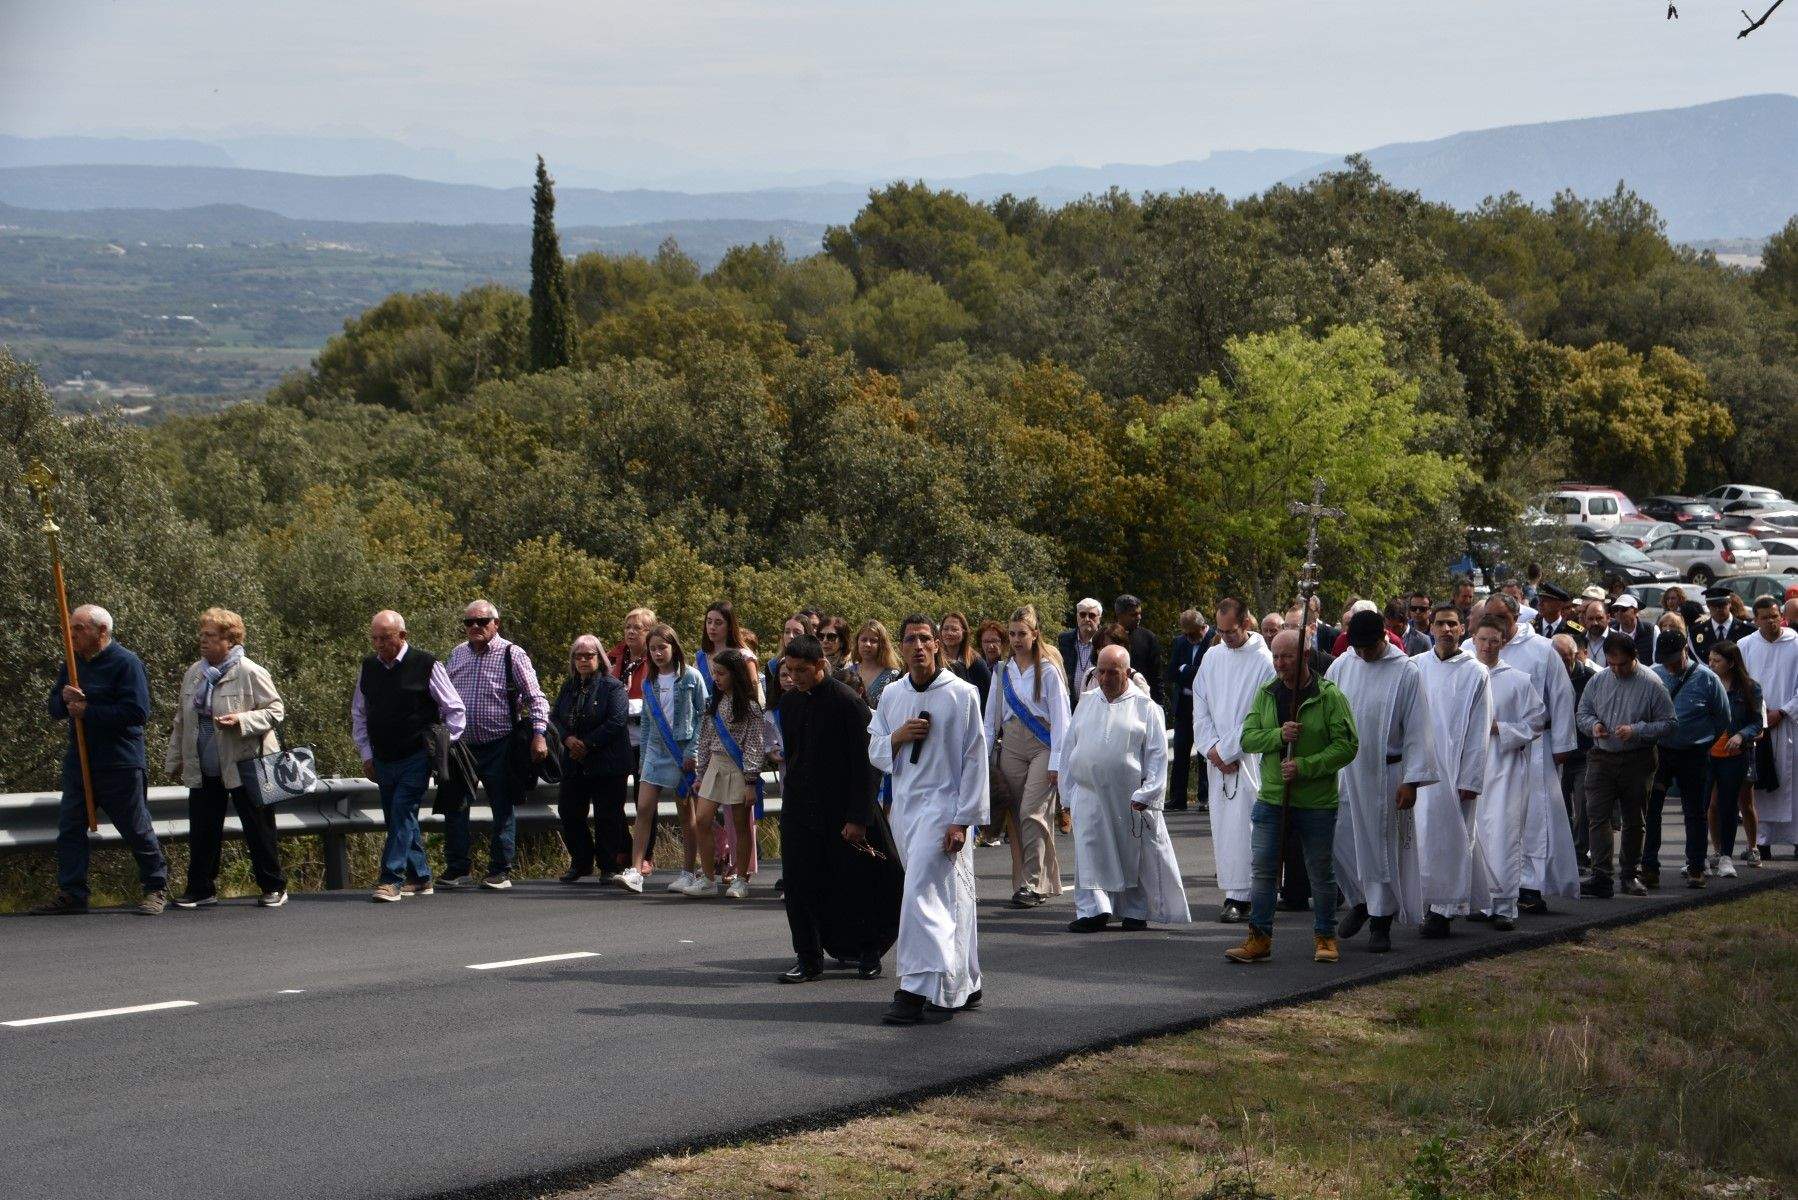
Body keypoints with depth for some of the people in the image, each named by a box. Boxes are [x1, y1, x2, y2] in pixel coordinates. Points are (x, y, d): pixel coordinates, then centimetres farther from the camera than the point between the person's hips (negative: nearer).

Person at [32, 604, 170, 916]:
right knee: (70, 828, 3)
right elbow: (54, 709, 14)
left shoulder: (126, 663, -11)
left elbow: (137, 712, -20)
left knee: (137, 829, 2)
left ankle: (157, 888, 15)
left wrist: (87, 712, -19)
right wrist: (64, 698, -10)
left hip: (120, 764, -7)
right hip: (78, 762, 7)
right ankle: (71, 893, 8)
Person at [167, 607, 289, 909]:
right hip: (204, 770, 6)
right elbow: (181, 722, 19)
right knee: (202, 831, 6)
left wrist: (241, 721, -23)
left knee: (258, 828, 2)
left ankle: (274, 888, 13)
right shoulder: (194, 675, 10)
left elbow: (276, 711, -9)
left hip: (244, 767, -6)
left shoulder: (250, 673, -9)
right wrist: (174, 760, 19)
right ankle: (201, 890, 16)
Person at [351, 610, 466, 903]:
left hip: (415, 758, -6)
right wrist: (366, 754, 11)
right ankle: (420, 878, 18)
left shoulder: (426, 666, -8)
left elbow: (456, 710, -1)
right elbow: (358, 714, 18)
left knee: (402, 813, -14)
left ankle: (391, 880, -16)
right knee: (399, 817, 9)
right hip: (382, 759, 6)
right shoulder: (368, 667, 7)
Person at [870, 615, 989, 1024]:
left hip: (943, 806, -6)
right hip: (904, 805, 6)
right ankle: (964, 986, 18)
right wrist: (897, 737, -8)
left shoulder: (961, 694, -5)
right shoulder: (891, 696, 11)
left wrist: (962, 820, -11)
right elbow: (875, 753, 15)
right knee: (948, 899, 11)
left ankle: (917, 990, -17)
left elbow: (974, 759, -6)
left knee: (921, 893, -15)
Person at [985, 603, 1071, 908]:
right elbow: (991, 714, 13)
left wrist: (1056, 761, -10)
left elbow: (1060, 717, -5)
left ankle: (1033, 883, -13)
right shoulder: (1003, 670, 10)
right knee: (1016, 816, 3)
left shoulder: (1048, 670, -3)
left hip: (1041, 745, -5)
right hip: (1011, 745, 5)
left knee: (1032, 813, -14)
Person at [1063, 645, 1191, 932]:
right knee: (1091, 855, -6)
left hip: (1130, 799, -2)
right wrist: (1069, 794, 8)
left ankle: (1135, 911, 17)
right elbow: (1069, 750, 15)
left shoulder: (1145, 707, 2)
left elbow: (1157, 755, -3)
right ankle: (1094, 909, -8)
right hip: (1089, 795, 2)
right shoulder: (1086, 706, 13)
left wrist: (1146, 795, -12)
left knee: (1134, 856, 5)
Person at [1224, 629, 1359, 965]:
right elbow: (1247, 739, 2)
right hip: (1271, 798, 3)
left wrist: (1304, 767, -19)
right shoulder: (1266, 694, 6)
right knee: (1263, 870, 2)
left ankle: (1325, 937, 21)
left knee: (1320, 872, 8)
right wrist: (1279, 735, -17)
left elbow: (1347, 746, -11)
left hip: (1317, 802, -3)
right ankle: (1259, 938, 8)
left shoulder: (1330, 696, -7)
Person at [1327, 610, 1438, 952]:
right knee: (1341, 840, 3)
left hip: (1386, 773, -3)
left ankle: (1381, 921, 13)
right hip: (1345, 771, 3)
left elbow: (1416, 730, -7)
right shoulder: (1341, 666, 2)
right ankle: (1360, 901, 27)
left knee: (1383, 846, 3)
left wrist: (1411, 781, -12)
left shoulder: (1406, 672, -8)